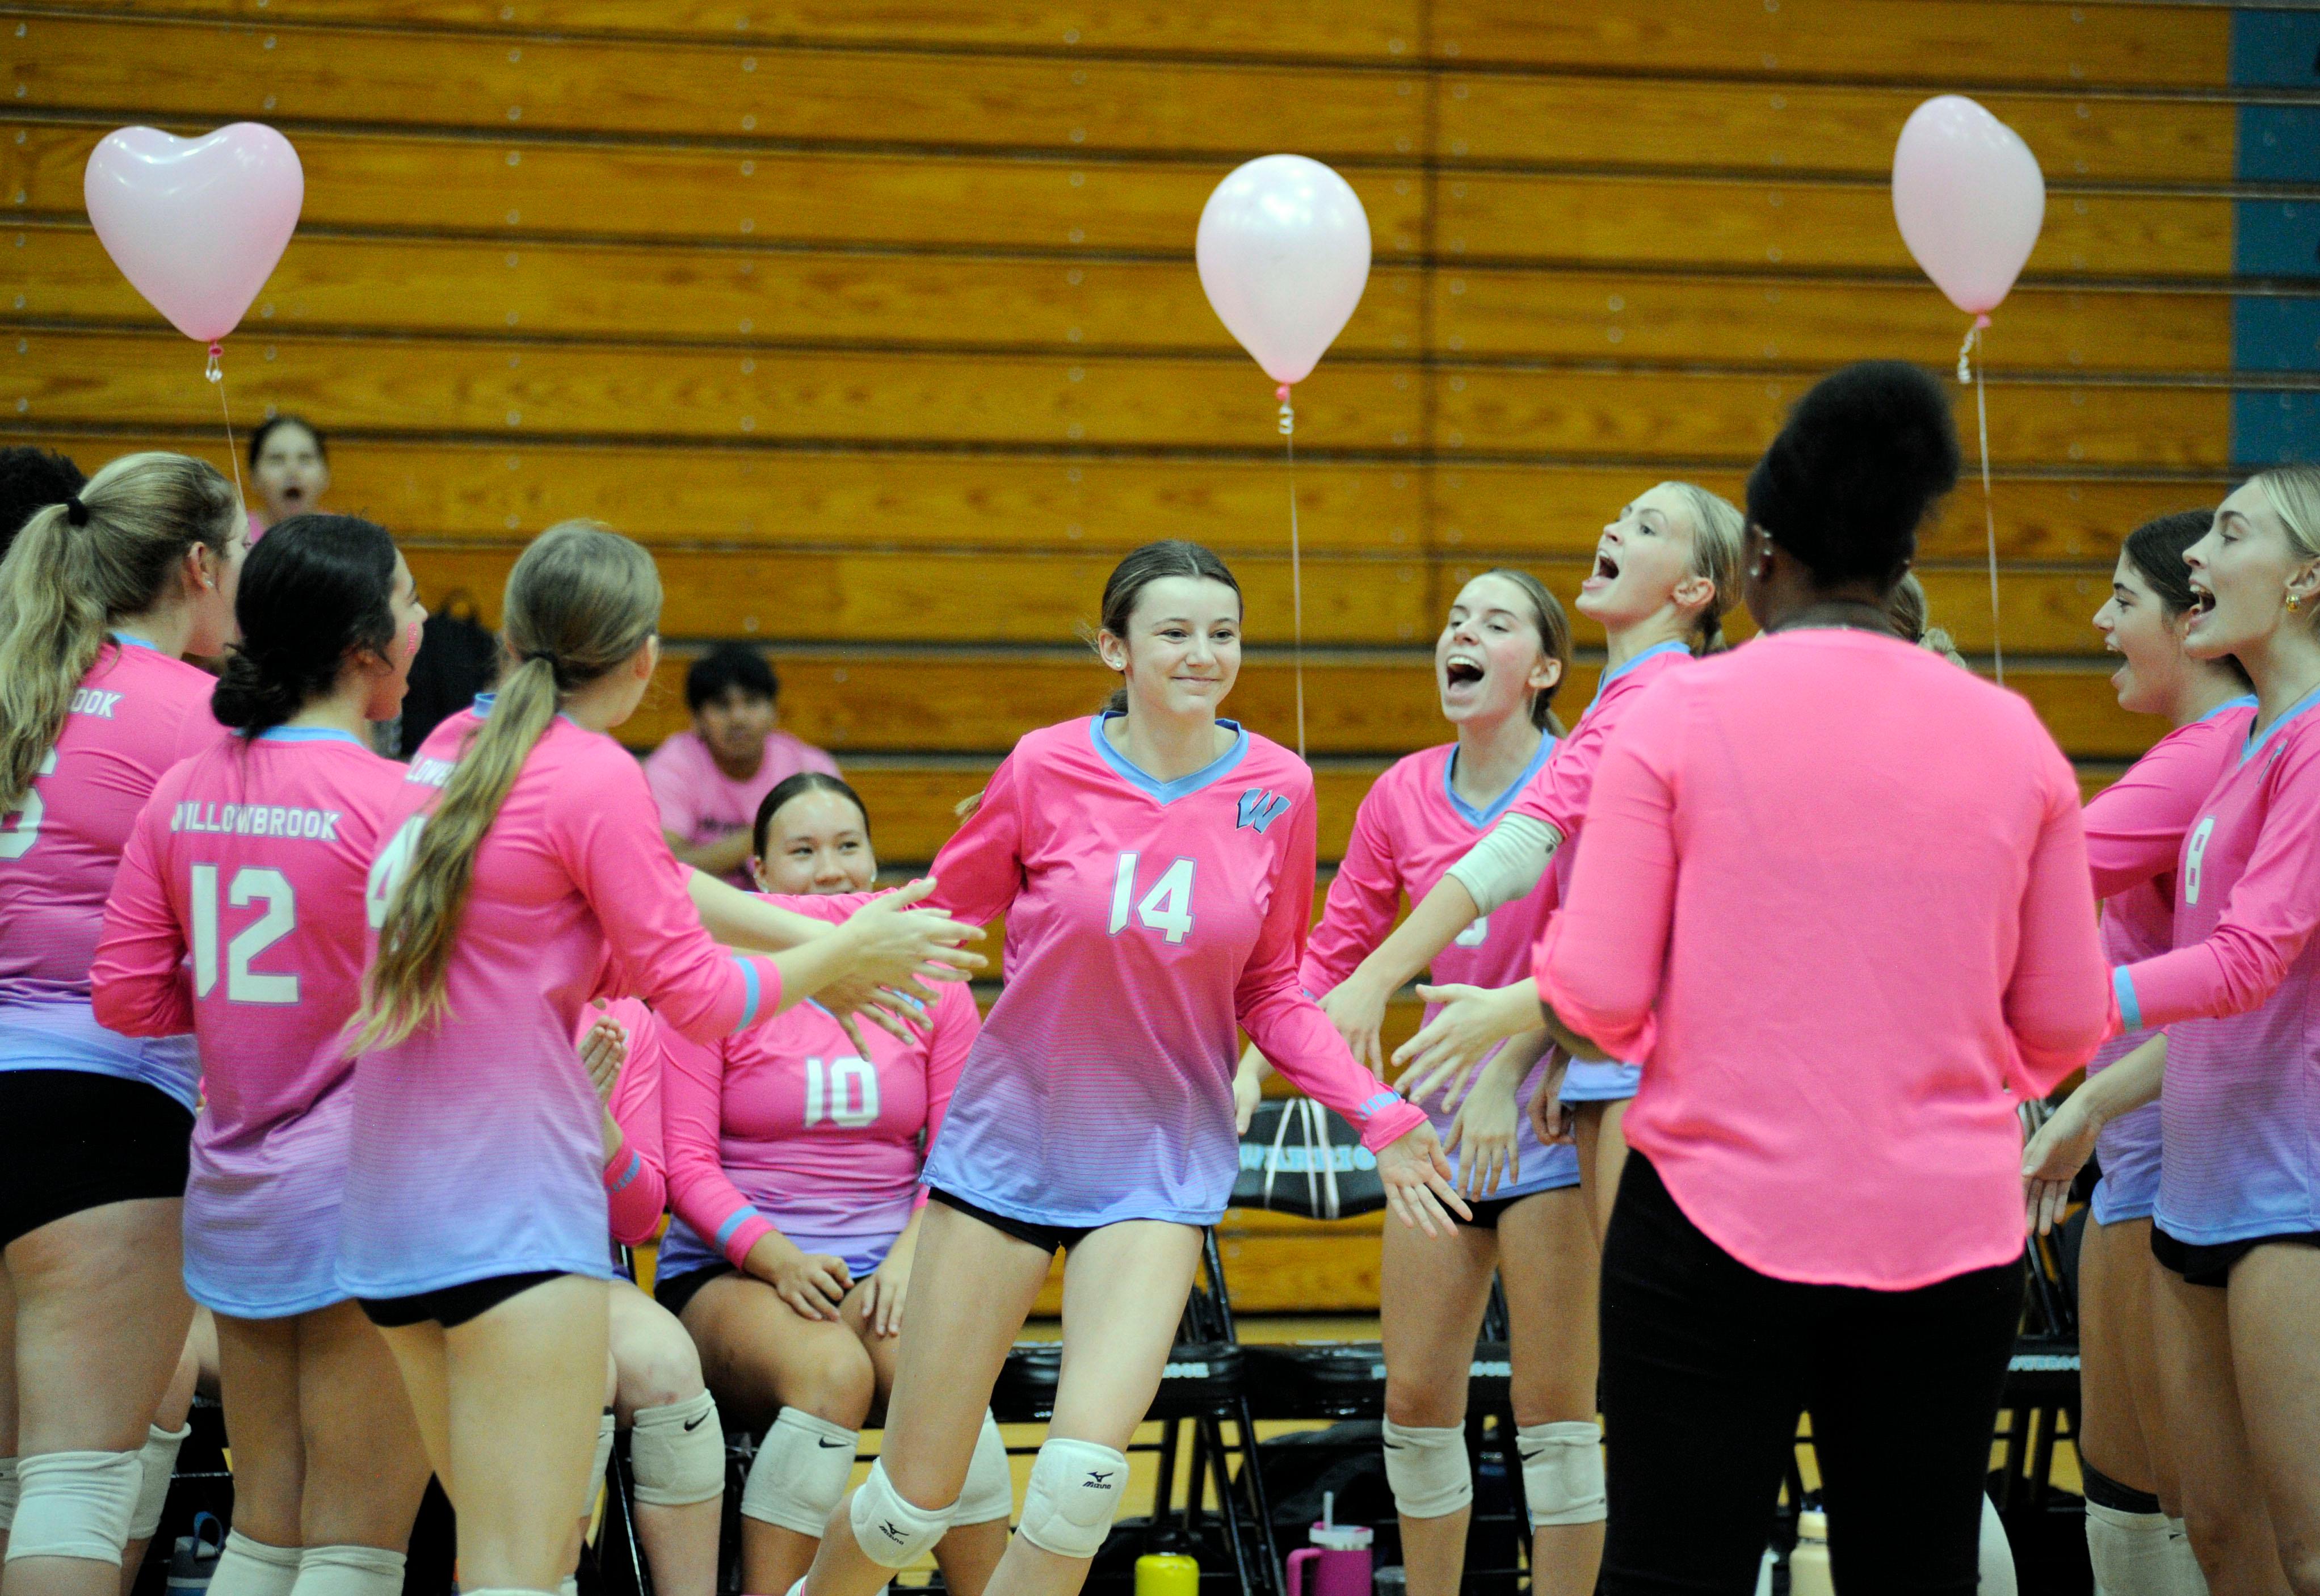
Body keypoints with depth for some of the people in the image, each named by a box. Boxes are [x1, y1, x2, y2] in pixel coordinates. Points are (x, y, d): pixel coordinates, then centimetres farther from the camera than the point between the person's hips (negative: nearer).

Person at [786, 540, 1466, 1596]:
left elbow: (1272, 996, 6)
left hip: (1161, 1162, 1)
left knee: (1085, 1468, -19)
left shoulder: (1278, 789, -4)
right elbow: (939, 916, 3)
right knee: (914, 1500, 3)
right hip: (1008, 1141, -1)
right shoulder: (1047, 768, -9)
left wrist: (1378, 1114, -5)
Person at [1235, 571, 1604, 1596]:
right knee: (1415, 1398, 7)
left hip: (1550, 1117, -5)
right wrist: (1249, 1074, 2)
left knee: (1553, 1410, -3)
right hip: (1441, 1118, 5)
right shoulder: (1405, 794, 7)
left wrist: (1504, 1076, -25)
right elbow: (1332, 950, 12)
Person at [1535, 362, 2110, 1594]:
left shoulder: (1679, 715, -6)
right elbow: (2064, 1031, 7)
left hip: (1718, 1223, -2)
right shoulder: (2009, 734, 2)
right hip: (1950, 1232, 3)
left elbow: (1598, 1002, -9)